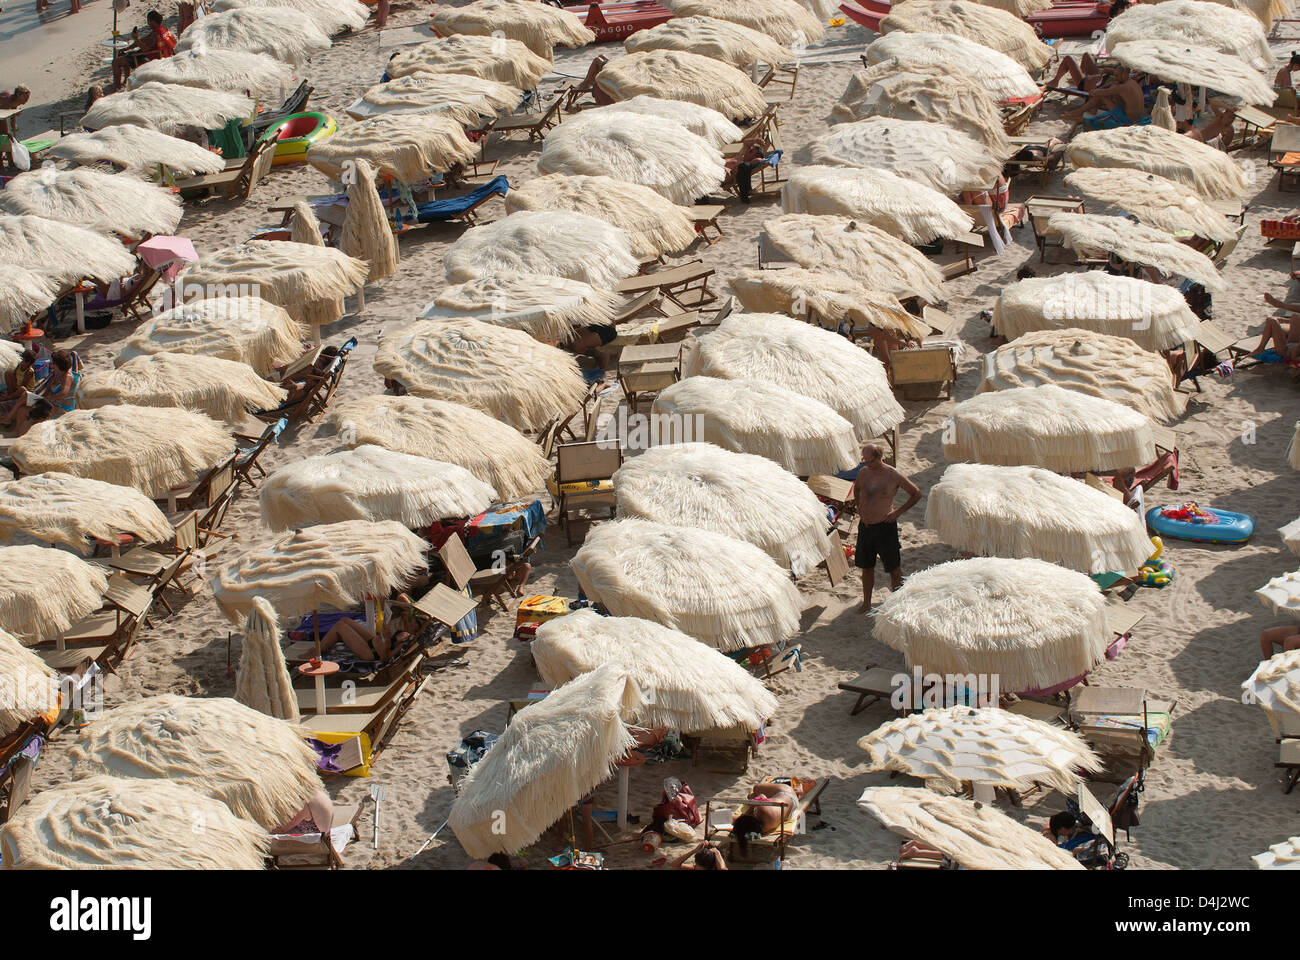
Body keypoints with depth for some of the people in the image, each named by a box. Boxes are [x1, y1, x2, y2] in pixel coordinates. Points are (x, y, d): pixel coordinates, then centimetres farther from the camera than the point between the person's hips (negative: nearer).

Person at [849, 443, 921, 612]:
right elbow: (856, 489, 26)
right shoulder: (863, 472, 2)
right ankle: (866, 603, 26)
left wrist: (898, 512, -6)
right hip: (865, 526, 5)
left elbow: (916, 493, -2)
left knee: (893, 567, 4)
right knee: (866, 567, 14)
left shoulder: (893, 475, -12)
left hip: (885, 527, -5)